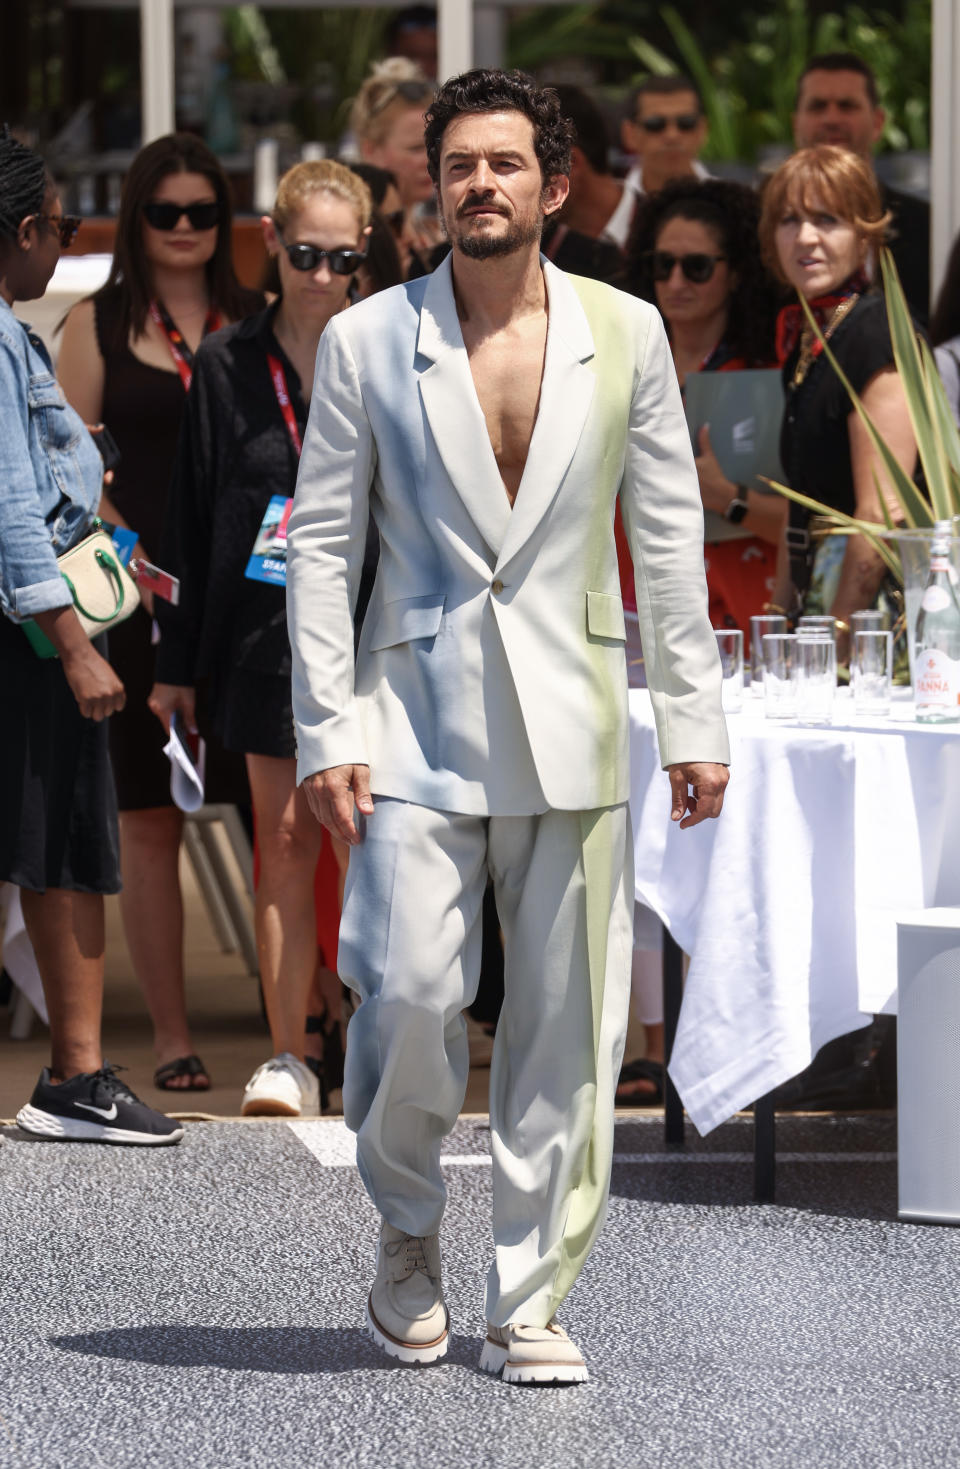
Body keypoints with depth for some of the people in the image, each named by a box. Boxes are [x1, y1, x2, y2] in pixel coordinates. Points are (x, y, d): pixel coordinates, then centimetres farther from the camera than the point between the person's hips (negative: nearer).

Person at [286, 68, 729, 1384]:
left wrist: (695, 719, 5)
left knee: (567, 1025, 0)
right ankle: (409, 1235, 15)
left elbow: (669, 533, 8)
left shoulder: (625, 335, 5)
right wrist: (326, 732, -4)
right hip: (416, 717, -1)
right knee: (410, 993, -12)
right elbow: (319, 545, 3)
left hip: (572, 728, 1)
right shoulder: (366, 342, 1)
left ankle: (530, 1302, 9)